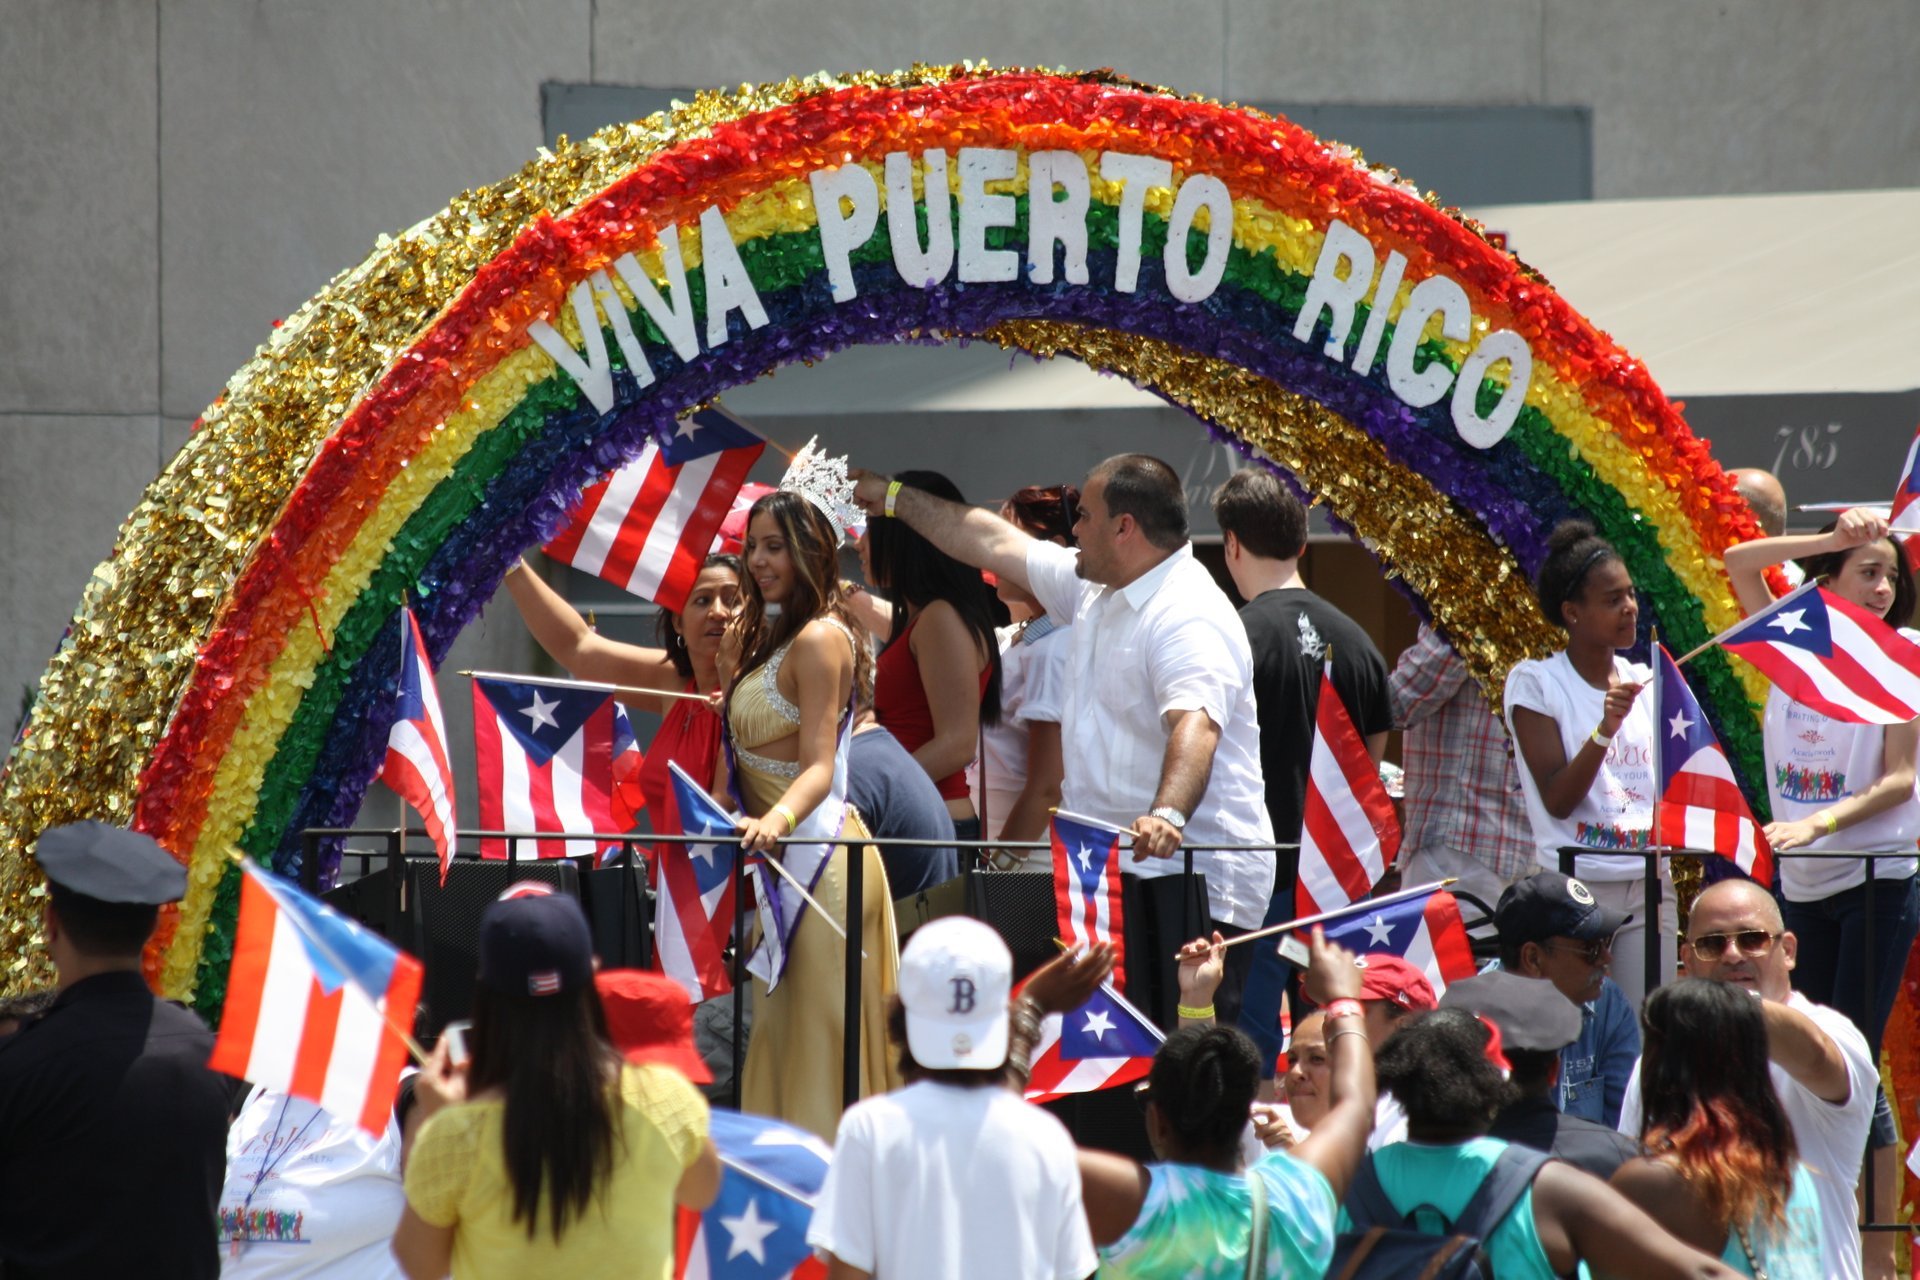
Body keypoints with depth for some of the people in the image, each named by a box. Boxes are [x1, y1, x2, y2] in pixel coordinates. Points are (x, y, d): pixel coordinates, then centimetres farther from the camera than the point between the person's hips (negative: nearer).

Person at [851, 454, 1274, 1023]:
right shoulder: (1095, 589, 15)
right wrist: (893, 497, 35)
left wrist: (1167, 815, -49)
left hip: (1196, 887, -9)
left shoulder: (1189, 618, -17)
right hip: (1118, 874, 9)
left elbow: (1194, 725, -33)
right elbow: (994, 543, 27)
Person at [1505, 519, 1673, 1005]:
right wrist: (1605, 728, -21)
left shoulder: (1643, 682, 13)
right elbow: (1557, 800, -11)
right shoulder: (1534, 682, -3)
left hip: (1649, 884, 5)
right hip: (1574, 888, -5)